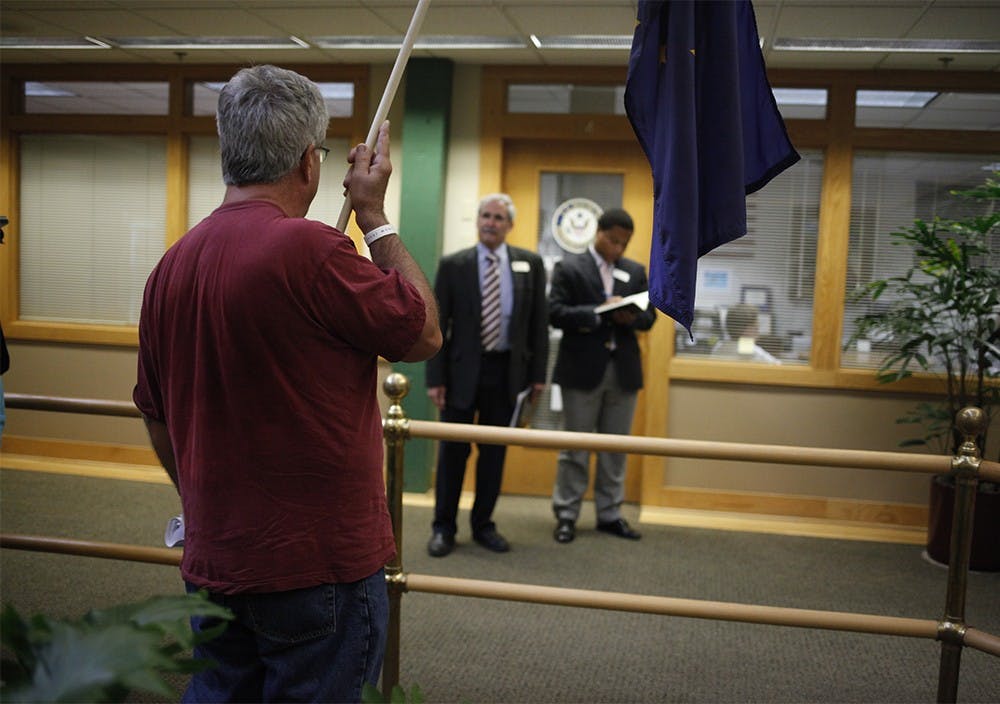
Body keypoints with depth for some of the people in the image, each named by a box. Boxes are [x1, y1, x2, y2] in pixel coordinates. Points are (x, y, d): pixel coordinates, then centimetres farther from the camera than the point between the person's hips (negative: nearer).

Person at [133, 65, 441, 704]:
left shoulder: (173, 264, 2)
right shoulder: (309, 248, -21)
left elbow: (157, 417, 13)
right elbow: (425, 332, -7)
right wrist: (375, 215, 0)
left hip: (213, 563, 7)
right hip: (319, 566, -6)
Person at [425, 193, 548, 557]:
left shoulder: (530, 264, 3)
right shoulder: (453, 265, -1)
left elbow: (539, 322, 5)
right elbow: (437, 325, -2)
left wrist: (538, 374, 1)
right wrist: (435, 378, -7)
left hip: (507, 370, 2)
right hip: (463, 369, -1)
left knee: (495, 452, 9)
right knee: (453, 450, 5)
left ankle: (483, 524, 23)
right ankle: (444, 527, 17)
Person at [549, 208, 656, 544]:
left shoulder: (636, 271, 12)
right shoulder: (569, 267, -1)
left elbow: (650, 315, 10)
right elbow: (556, 313, -10)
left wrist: (631, 317, -13)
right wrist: (601, 312, -20)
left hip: (623, 370, 4)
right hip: (582, 369, -4)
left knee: (615, 447, 9)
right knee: (575, 446, 3)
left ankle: (610, 514, 19)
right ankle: (566, 515, 12)